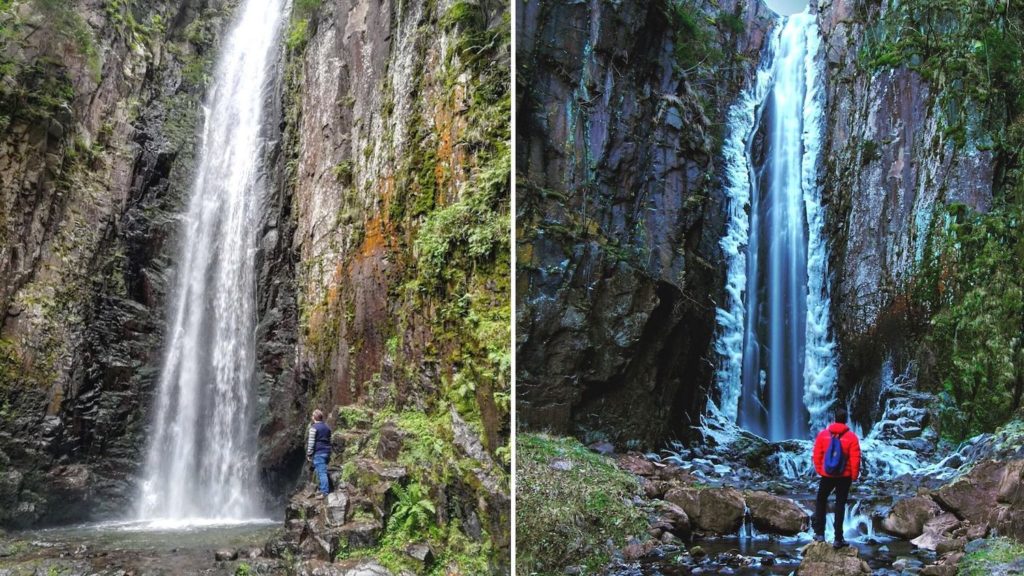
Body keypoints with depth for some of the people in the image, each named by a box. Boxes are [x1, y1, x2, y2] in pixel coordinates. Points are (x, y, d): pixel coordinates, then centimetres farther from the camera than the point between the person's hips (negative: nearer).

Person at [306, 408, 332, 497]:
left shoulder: (314, 427, -7)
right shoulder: (327, 427, 16)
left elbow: (311, 442, -10)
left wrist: (309, 454, -5)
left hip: (318, 453, -7)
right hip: (327, 452, 7)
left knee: (321, 472, -8)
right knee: (323, 472, 15)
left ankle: (325, 492, -10)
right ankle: (326, 489, 17)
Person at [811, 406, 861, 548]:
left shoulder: (823, 434, -4)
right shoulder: (851, 437, -9)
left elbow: (817, 456, -2)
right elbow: (855, 459, -9)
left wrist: (819, 471, 11)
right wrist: (854, 476, 3)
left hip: (827, 475, 1)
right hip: (844, 476, -1)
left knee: (821, 501, 19)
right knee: (840, 505, 6)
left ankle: (819, 533, 14)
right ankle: (838, 539, 6)